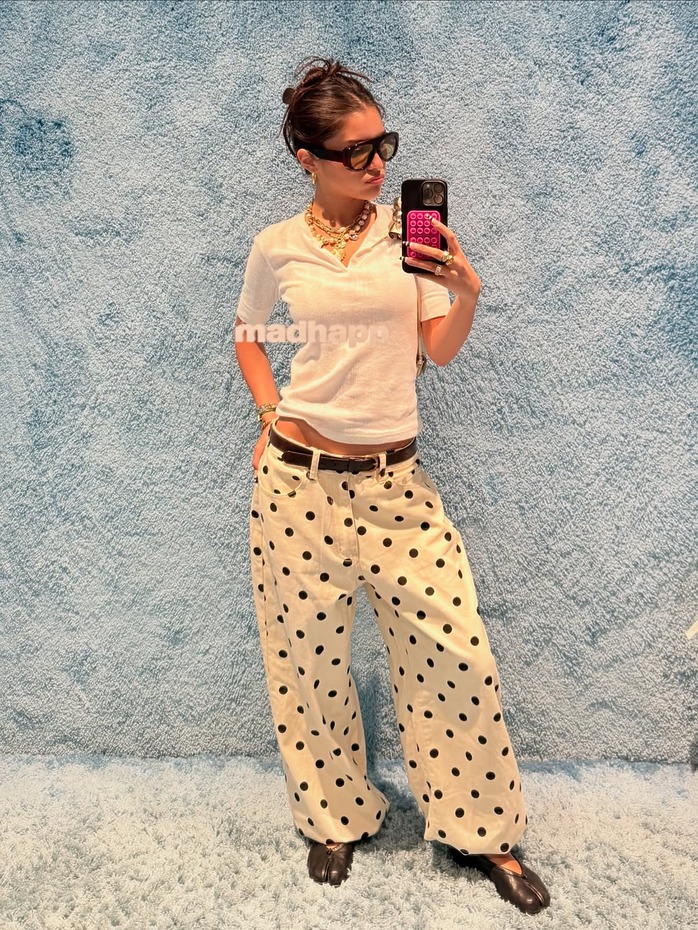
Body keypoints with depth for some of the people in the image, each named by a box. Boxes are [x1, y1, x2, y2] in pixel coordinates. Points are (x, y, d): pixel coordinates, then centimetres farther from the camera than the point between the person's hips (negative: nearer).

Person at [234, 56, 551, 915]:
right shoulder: (277, 248, 2)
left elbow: (441, 350, 5)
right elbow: (247, 337, 18)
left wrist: (467, 295, -14)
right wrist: (270, 414, 6)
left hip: (396, 478, 1)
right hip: (300, 478, 0)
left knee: (455, 651, 1)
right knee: (309, 656, 10)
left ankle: (479, 830, 26)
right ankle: (335, 816, 36)